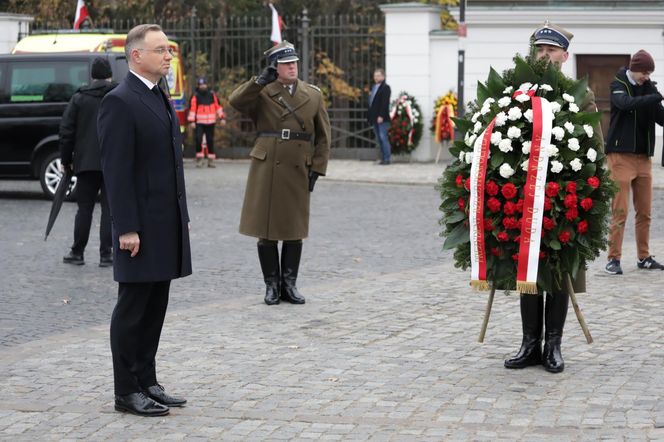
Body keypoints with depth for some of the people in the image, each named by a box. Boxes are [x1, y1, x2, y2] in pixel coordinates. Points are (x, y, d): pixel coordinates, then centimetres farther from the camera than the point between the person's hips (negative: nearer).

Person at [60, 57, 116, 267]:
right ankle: (106, 255, 1)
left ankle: (77, 253, 13)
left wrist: (66, 159, 10)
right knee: (109, 209, 2)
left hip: (86, 163, 1)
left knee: (84, 208, 9)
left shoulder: (79, 98, 3)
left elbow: (67, 131, 2)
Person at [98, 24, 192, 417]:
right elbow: (117, 171, -17)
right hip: (141, 227, -8)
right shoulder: (120, 103, -13)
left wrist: (183, 215, 17)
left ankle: (146, 382, 20)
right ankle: (127, 392, 6)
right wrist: (127, 229, -20)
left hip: (167, 225, 8)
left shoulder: (161, 99, 15)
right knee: (133, 308, -1)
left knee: (155, 307, 12)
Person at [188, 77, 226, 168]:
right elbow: (192, 109, -6)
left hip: (210, 122, 3)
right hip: (199, 123, -3)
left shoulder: (212, 95, 7)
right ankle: (199, 158, -4)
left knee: (210, 141, 7)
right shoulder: (196, 97, -2)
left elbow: (218, 106, 12)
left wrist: (222, 117, 7)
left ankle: (211, 160, 15)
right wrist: (192, 121, -13)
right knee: (198, 139, -16)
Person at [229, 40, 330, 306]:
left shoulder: (313, 95, 9)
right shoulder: (262, 93, 4)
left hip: (298, 172, 2)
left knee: (295, 230, 5)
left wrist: (317, 170, 3)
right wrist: (260, 81, -21)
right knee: (266, 229, 2)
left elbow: (323, 137, 10)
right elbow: (236, 101, -15)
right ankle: (272, 285, 12)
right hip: (266, 171, -2)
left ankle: (289, 284, 15)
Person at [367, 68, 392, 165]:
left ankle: (387, 159, -7)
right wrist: (370, 116, 12)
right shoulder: (373, 87, 19)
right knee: (379, 139, 8)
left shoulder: (385, 88, -5)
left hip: (382, 118, -8)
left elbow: (385, 103, -14)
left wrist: (381, 116, -21)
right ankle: (383, 158, 11)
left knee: (383, 138, -9)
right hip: (374, 118, 8)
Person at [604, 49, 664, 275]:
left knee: (644, 212, 7)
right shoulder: (618, 85, -4)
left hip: (643, 156, 5)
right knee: (620, 210, -8)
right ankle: (614, 259, -4)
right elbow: (626, 103, -26)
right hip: (621, 155, -5)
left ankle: (644, 257, 16)